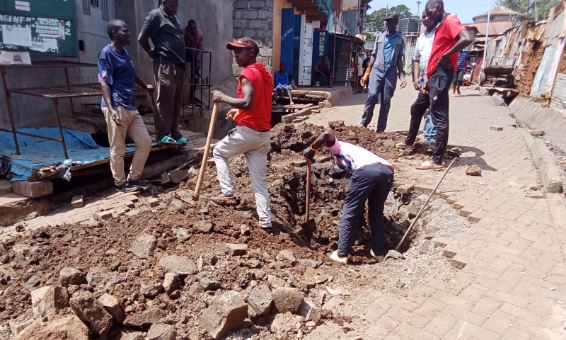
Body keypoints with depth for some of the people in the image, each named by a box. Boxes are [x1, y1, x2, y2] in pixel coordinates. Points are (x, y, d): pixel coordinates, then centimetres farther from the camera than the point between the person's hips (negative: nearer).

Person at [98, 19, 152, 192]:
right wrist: (111, 108, -26)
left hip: (131, 106, 9)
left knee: (145, 142, 8)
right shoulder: (107, 53, -8)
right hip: (117, 107, -9)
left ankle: (133, 177, 20)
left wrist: (144, 86, 50)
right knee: (118, 149, 0)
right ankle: (120, 182, 14)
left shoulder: (124, 51, 16)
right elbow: (104, 83, -15)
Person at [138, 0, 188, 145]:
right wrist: (152, 53, 6)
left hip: (178, 65, 8)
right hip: (165, 65, -8)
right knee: (165, 101, -9)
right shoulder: (155, 15, -3)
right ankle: (163, 135, -5)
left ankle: (174, 133, 13)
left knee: (177, 102, 8)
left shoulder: (173, 18, 23)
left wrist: (182, 62, 13)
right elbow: (142, 38, -8)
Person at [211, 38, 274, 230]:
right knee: (260, 180, 9)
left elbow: (247, 103, -26)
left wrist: (223, 98, -14)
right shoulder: (266, 74, 17)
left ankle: (228, 194, 15)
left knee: (219, 152, 19)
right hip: (264, 133, 8)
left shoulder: (247, 74, -11)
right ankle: (265, 220, 7)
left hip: (247, 131, -8)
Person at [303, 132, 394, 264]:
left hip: (366, 171, -7)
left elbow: (327, 135, 3)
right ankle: (379, 252, 31)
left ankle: (342, 254, 13)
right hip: (387, 171, 7)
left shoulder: (339, 147, 30)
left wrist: (311, 149, 18)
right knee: (376, 213, 25)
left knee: (349, 213, 7)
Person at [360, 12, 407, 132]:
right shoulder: (379, 36, 14)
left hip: (391, 72, 0)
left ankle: (380, 129, 4)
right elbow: (374, 55, 14)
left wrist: (402, 77, -2)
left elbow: (400, 59, 9)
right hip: (377, 70, 0)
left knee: (386, 101, -1)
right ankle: (364, 124, -10)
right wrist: (366, 73, 7)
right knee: (372, 96, -18)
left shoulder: (400, 39, 11)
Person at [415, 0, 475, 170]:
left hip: (441, 74, -11)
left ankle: (437, 160, -11)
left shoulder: (450, 21, -8)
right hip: (434, 75, 11)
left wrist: (446, 56, -19)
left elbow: (467, 38, -26)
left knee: (439, 117, -11)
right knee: (417, 108, 20)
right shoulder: (441, 26, 22)